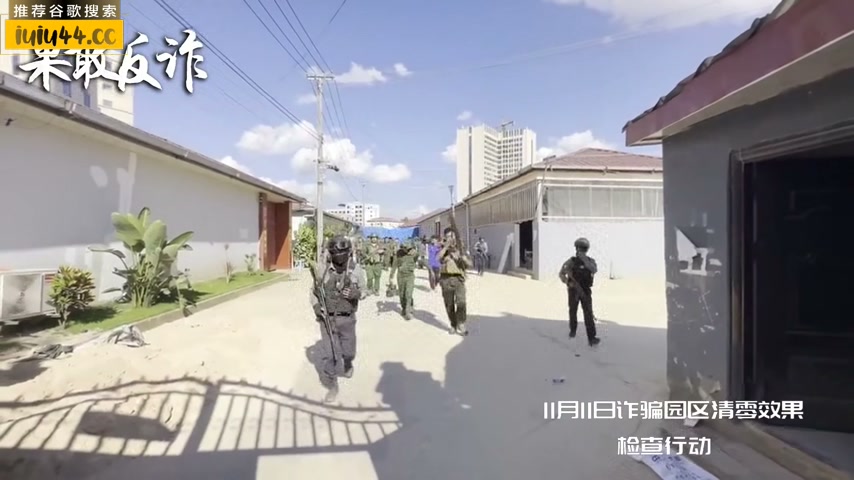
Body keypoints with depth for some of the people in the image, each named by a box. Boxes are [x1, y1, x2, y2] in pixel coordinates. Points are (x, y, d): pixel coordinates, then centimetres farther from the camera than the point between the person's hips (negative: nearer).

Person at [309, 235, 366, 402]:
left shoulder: (357, 271, -11)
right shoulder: (323, 271, -9)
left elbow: (363, 290, 0)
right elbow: (314, 291, 5)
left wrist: (356, 293, -23)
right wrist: (316, 306, -12)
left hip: (347, 319, 1)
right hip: (327, 319, 0)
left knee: (348, 351, 17)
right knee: (329, 354, 1)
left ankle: (347, 365, 52)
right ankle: (332, 386, 20)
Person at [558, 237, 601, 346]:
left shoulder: (591, 261, -2)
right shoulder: (571, 261, -6)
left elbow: (594, 270, -22)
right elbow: (562, 274, -10)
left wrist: (584, 260, -32)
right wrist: (568, 283, -24)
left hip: (586, 291, 0)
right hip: (573, 291, 0)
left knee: (588, 314, -1)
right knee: (573, 312, 9)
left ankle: (591, 338, 3)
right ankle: (573, 330, 25)